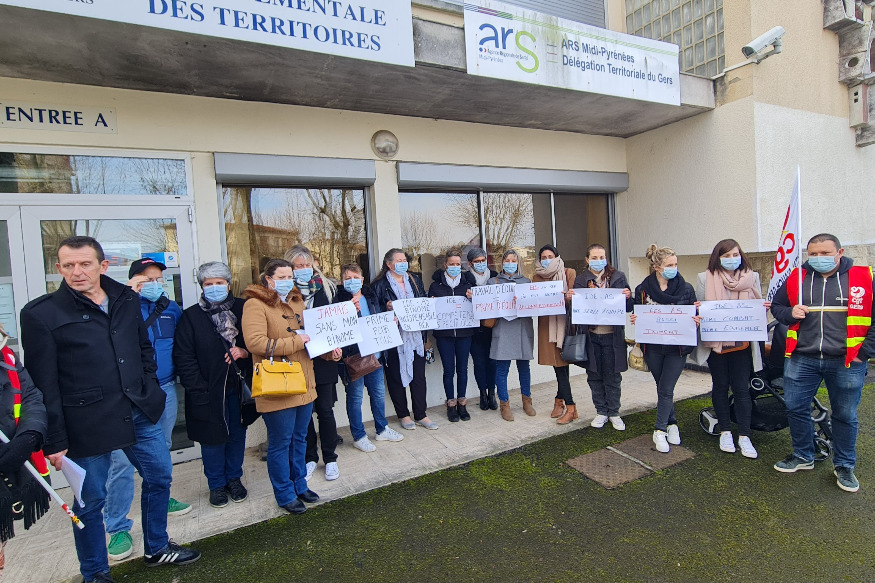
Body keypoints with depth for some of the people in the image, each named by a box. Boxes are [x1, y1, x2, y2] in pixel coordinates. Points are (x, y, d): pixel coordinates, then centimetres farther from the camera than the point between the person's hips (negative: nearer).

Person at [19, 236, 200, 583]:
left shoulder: (127, 300, 4)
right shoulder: (40, 314, -8)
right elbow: (45, 385, -8)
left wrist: (149, 392, 9)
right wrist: (55, 441, -7)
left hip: (141, 413, 5)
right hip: (88, 422, -4)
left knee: (159, 478, 17)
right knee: (90, 500, 11)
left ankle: (157, 548, 40)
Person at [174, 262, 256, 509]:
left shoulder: (242, 308, 1)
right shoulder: (191, 316, -4)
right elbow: (184, 357, -7)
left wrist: (246, 351, -15)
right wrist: (199, 391, -12)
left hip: (238, 387, 2)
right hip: (208, 391, -2)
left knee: (237, 434, 15)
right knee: (212, 439, 10)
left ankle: (234, 478, 35)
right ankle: (217, 484, 31)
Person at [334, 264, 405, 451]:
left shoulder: (370, 297, 10)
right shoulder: (339, 300, -8)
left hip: (374, 352, 6)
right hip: (353, 355, -6)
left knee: (379, 392, 16)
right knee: (355, 396, 6)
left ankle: (382, 429, 34)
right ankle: (358, 436, 22)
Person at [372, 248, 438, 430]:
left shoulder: (415, 280, 11)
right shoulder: (380, 285, -4)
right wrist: (387, 309, -21)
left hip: (416, 335, 4)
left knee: (419, 375, 6)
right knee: (396, 376, 6)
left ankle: (420, 414, 19)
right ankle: (403, 414, 23)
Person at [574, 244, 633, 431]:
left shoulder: (618, 277, 2)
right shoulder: (580, 280, 4)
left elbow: (629, 307, 4)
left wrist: (628, 297, -17)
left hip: (612, 335, -1)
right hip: (590, 336, 1)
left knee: (612, 376, 7)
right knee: (594, 375, 10)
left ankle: (614, 413, 23)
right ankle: (601, 412, 26)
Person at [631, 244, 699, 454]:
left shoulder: (686, 289, -2)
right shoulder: (642, 289, -1)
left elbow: (694, 316, 3)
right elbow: (637, 317, 6)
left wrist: (696, 321, -19)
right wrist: (634, 319, -16)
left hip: (677, 346, -1)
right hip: (653, 347, 1)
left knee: (666, 389, -2)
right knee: (662, 388, 14)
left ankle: (660, 431, 11)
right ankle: (671, 424, 31)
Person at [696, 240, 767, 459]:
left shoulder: (751, 277, 7)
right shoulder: (705, 278, 1)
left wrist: (764, 308, -10)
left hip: (742, 342, 1)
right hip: (715, 342, -1)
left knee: (742, 389, 4)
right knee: (720, 387, 11)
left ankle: (744, 436, 15)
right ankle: (725, 432, 25)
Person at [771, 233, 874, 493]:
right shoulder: (796, 278, 3)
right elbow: (776, 306, 13)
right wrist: (790, 313, -8)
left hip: (846, 362, -2)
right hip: (801, 359, 2)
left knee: (845, 415, 11)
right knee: (796, 408, 9)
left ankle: (844, 466, 30)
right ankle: (803, 456, 29)